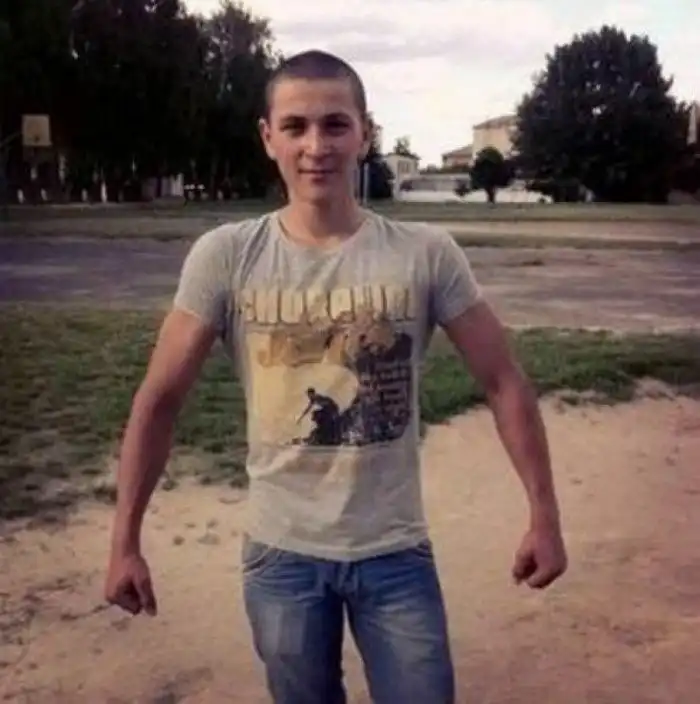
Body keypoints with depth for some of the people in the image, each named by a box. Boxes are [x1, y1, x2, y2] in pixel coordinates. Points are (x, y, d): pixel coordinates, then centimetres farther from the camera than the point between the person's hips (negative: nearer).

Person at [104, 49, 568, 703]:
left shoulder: (427, 254, -10)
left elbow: (503, 383, -4)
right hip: (280, 554, 1)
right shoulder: (224, 256, -10)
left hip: (396, 551, 0)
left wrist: (544, 516, -5)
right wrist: (125, 542, -3)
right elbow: (159, 400, -4)